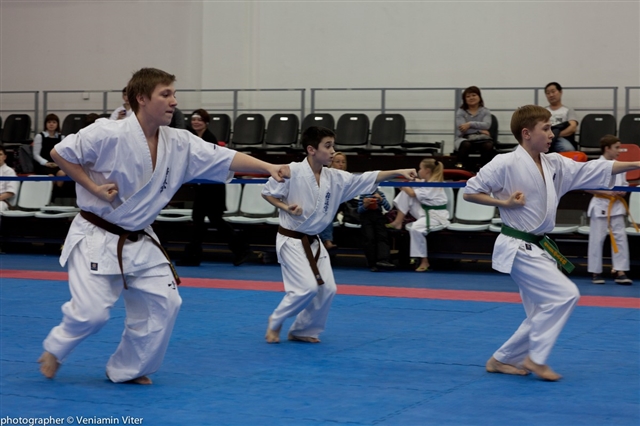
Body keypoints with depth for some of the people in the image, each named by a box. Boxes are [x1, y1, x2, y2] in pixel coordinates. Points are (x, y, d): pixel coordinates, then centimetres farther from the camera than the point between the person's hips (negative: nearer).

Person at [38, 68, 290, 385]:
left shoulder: (180, 144, -3)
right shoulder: (109, 134, -20)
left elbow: (225, 158, -6)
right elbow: (60, 153, -12)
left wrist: (269, 168, -18)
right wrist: (94, 188, -17)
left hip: (139, 242, 6)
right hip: (95, 237, -6)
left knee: (163, 304, 1)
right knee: (92, 311, -12)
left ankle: (126, 369, 20)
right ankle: (55, 348, 21)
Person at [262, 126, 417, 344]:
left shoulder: (336, 178, 0)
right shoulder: (293, 171, -17)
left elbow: (368, 179, 0)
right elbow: (267, 192, -6)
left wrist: (398, 172, -9)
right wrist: (287, 208, -21)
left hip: (313, 242, 7)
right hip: (291, 241, -7)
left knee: (327, 289, 4)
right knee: (307, 287, -16)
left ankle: (301, 331, 21)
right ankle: (275, 323, 8)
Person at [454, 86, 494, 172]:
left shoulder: (485, 111, 14)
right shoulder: (460, 112, 11)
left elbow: (486, 125, -6)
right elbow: (461, 128, -5)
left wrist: (470, 124, -17)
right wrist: (480, 130, -10)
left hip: (481, 139, 1)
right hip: (464, 138, -1)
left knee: (488, 146, -36)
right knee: (466, 145, -40)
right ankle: (460, 167, -30)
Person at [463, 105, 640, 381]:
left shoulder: (555, 165, 6)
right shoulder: (506, 164, -14)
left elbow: (595, 170, 6)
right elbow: (470, 192, -8)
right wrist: (504, 202, -18)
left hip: (538, 248, 9)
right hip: (517, 248, -9)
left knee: (542, 313, 11)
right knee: (565, 294, -14)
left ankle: (502, 360, 23)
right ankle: (536, 358, -2)